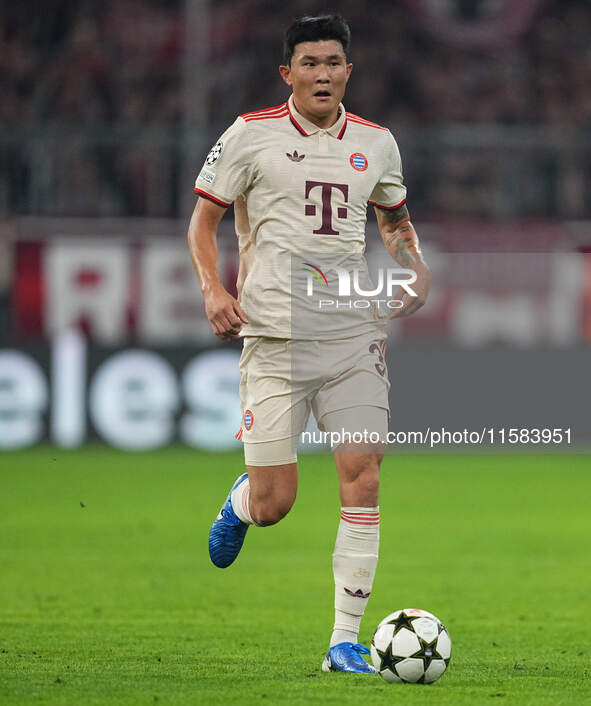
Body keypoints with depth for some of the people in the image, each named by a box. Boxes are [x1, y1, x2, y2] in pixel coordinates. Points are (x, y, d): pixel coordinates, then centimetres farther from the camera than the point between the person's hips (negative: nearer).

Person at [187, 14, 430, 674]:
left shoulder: (376, 143, 10)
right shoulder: (251, 135, 0)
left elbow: (396, 220, 26)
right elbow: (202, 220, 6)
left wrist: (415, 267, 6)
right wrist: (213, 290, -10)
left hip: (355, 333, 3)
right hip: (275, 339, -3)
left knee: (363, 479, -8)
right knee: (274, 505, -5)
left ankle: (344, 642, -1)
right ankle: (240, 498, 35)